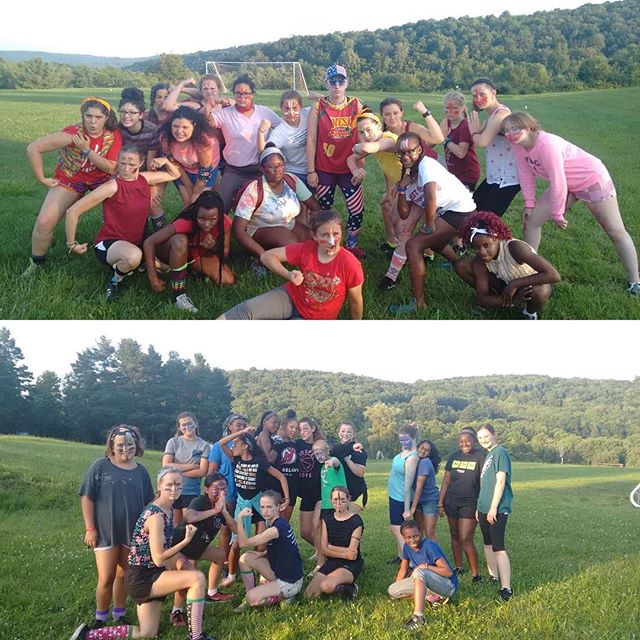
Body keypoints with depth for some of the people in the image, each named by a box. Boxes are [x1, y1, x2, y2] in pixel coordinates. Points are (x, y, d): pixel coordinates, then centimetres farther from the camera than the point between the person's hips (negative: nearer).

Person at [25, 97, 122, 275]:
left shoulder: (114, 135, -17)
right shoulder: (72, 133, -26)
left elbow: (111, 168, -19)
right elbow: (33, 148, -25)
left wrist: (87, 149, -28)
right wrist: (42, 179, -19)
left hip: (101, 179, 3)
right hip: (69, 179, -3)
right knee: (44, 223, -15)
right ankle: (36, 263, 10)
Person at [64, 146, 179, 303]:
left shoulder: (145, 179, -2)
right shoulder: (112, 186, -21)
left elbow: (174, 175, 16)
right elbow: (72, 211, -21)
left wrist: (165, 161, -6)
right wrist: (72, 244, -13)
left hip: (135, 243, 7)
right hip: (108, 243, -7)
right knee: (133, 256, -40)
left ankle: (124, 265, 18)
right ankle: (115, 281, -7)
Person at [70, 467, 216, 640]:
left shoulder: (168, 510, 6)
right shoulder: (155, 515, -23)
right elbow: (158, 559, -23)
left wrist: (178, 561, -1)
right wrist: (186, 540, -19)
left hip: (149, 575, 10)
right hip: (141, 578, -10)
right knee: (197, 578, -21)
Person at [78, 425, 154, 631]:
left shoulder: (141, 471, 5)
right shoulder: (100, 466, -6)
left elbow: (148, 504, 12)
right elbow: (87, 497, -5)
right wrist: (90, 528, -8)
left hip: (133, 533, 3)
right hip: (106, 532, -3)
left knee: (124, 575, 12)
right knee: (106, 578, -2)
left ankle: (119, 615, 28)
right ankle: (100, 618, 18)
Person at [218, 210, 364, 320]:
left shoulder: (350, 265, -23)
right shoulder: (306, 249, -15)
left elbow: (356, 300, -10)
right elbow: (267, 256, -8)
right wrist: (288, 275, -24)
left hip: (314, 319, -3)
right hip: (291, 297, 3)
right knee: (248, 310, -23)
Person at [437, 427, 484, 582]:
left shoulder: (480, 457, -8)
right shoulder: (454, 457, 6)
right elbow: (446, 481, 9)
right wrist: (440, 504, 7)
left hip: (470, 504, -5)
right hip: (451, 502, 5)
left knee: (466, 539, -10)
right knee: (455, 536, 13)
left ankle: (476, 574, 1)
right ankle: (458, 568, 28)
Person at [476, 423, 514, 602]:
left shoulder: (500, 452, -11)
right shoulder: (488, 455, 16)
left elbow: (500, 482, -17)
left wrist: (494, 508, -19)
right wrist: (480, 507, 18)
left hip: (496, 509, -9)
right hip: (484, 508, 9)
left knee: (498, 548, -12)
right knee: (488, 545, 17)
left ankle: (506, 589, -11)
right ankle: (493, 578, 30)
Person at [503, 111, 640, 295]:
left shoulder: (547, 144, -34)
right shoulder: (519, 146, -11)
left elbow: (558, 183, -30)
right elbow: (526, 174, 1)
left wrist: (557, 214, -21)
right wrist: (529, 204, -1)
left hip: (592, 180, -8)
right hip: (566, 185, 8)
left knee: (616, 232, 1)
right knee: (531, 218, 3)